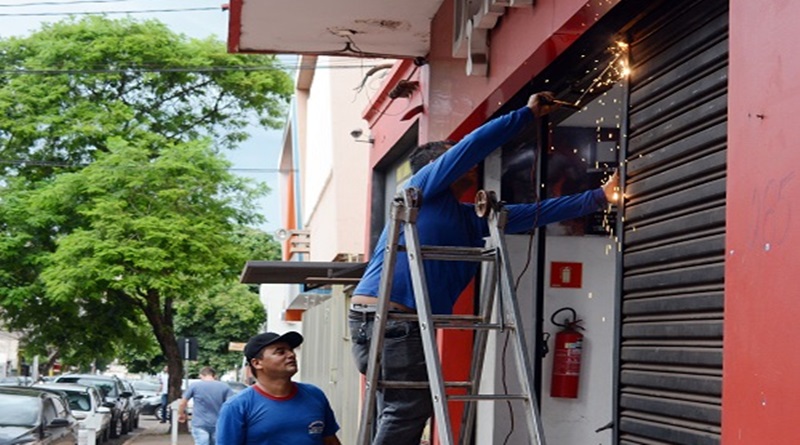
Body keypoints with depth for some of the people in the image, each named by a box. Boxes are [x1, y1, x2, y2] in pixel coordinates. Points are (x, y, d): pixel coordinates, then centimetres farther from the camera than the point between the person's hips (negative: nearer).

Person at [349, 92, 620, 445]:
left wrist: (599, 196, 19)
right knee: (410, 406, -14)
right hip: (385, 314, -9)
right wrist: (528, 112, 6)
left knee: (401, 413, 5)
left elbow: (535, 213, 22)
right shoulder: (422, 186, 3)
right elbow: (473, 144, -4)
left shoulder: (472, 219, 23)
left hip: (410, 322, 9)